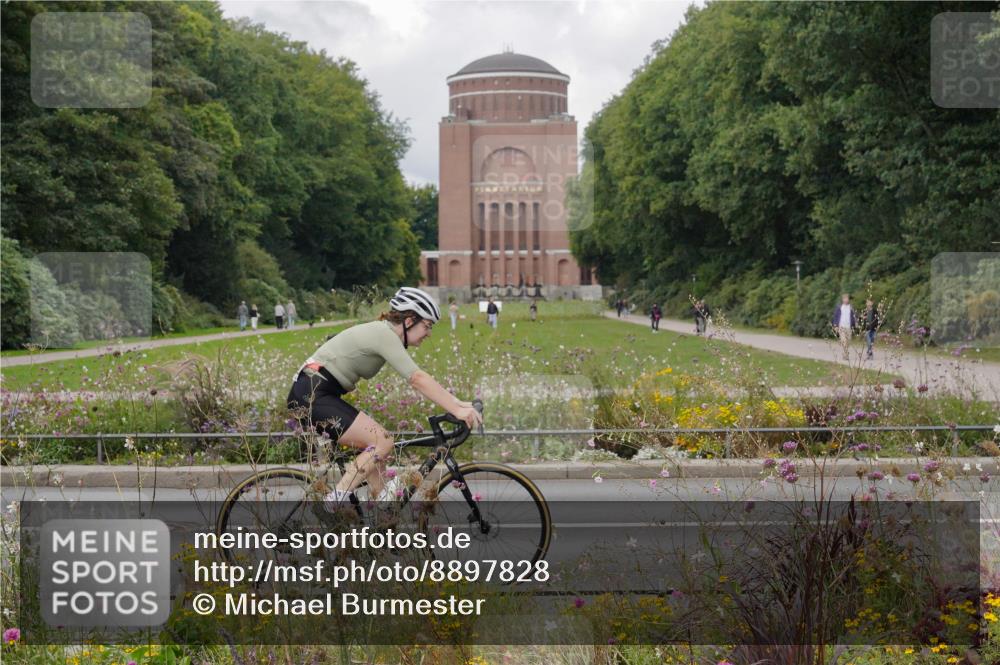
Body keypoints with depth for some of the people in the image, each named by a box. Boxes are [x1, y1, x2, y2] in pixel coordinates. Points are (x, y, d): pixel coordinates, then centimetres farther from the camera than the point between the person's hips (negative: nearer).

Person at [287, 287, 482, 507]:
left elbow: (419, 379, 16)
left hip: (319, 395, 10)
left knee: (378, 445, 10)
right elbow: (418, 380, -25)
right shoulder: (385, 335, -16)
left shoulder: (384, 333, 14)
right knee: (382, 442, -15)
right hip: (312, 395, -10)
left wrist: (459, 403, 7)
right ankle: (335, 502, -16)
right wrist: (457, 411, -29)